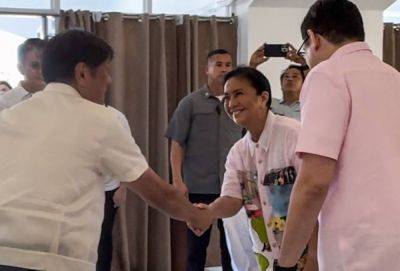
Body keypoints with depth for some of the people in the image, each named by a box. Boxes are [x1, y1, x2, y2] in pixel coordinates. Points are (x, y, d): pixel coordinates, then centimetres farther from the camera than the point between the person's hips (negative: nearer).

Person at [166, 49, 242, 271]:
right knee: (197, 245, 7)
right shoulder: (190, 103, 1)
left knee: (231, 243, 8)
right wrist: (177, 181, -9)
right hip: (198, 186, -2)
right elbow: (177, 144, -1)